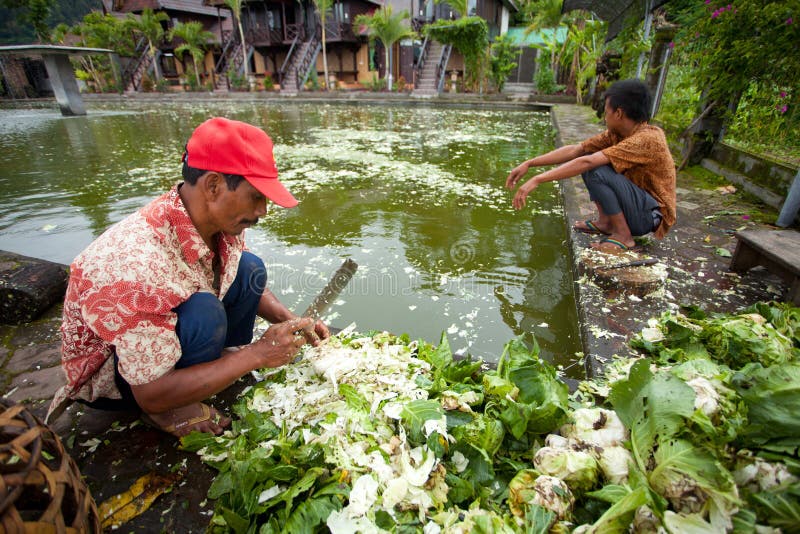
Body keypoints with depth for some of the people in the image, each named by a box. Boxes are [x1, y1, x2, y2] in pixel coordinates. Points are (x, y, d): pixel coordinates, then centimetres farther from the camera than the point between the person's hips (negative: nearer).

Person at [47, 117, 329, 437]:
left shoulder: (220, 220, -17)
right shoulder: (138, 264, -39)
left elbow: (252, 286, 3)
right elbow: (152, 394, -32)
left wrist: (292, 322, -14)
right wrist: (258, 354, -31)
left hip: (166, 333, 7)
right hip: (107, 374, -6)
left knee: (249, 268, -9)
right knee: (203, 311, -34)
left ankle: (228, 368, 3)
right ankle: (169, 412, -6)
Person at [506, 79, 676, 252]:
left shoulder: (647, 139, -25)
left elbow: (587, 162, -33)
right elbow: (575, 150, -4)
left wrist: (537, 180, -37)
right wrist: (528, 164, -10)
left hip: (652, 216, -8)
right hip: (636, 205, 8)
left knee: (596, 170, -28)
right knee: (589, 161, 2)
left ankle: (623, 236, -14)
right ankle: (605, 221, 4)